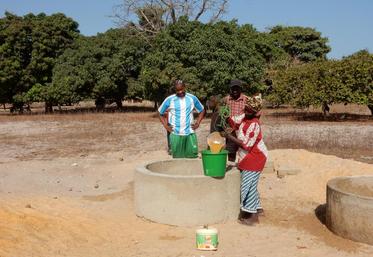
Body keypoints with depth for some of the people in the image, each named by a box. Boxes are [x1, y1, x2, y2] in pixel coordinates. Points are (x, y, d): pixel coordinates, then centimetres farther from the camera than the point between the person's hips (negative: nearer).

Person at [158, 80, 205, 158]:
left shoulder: (192, 98, 4)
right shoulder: (169, 100, -1)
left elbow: (202, 111, 18)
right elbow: (160, 113, 11)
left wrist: (197, 123, 5)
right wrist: (165, 125, 1)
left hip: (190, 133, 1)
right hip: (175, 134, -1)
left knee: (193, 156, -2)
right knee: (177, 157, 0)